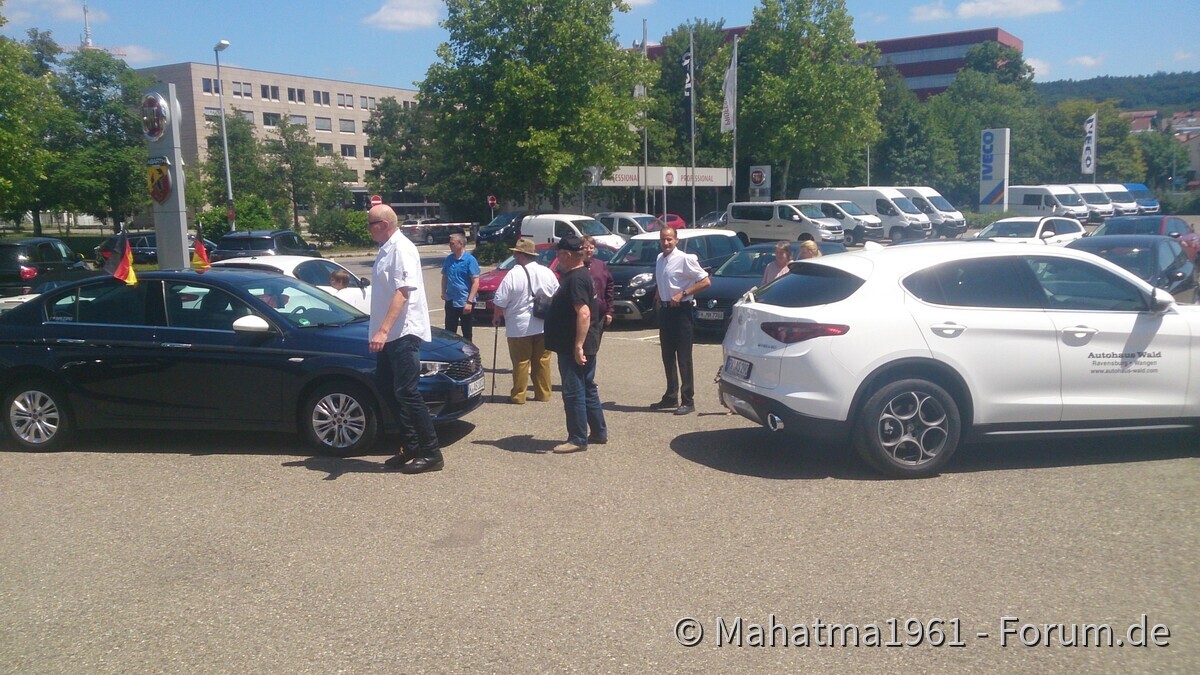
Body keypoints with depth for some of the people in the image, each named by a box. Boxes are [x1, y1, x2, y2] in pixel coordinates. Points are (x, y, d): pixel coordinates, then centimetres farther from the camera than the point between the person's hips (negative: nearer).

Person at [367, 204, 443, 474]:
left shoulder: (402, 249, -14)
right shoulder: (386, 249, 14)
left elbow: (402, 292, -24)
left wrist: (384, 330, -30)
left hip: (403, 333, -10)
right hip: (390, 335, 10)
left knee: (406, 393, -9)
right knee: (390, 390, 13)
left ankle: (431, 453, -2)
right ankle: (411, 449, 22)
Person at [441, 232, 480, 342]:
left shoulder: (470, 260, -12)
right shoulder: (449, 259, 6)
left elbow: (476, 282, -15)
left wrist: (469, 302, -19)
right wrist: (444, 293, 3)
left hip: (464, 302, -6)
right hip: (450, 301, 6)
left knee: (466, 332, 7)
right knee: (449, 331, 12)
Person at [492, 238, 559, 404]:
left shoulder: (513, 274, -13)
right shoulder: (548, 273, 3)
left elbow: (500, 302, -10)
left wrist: (496, 317, 7)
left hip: (520, 326, -5)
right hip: (544, 326, 5)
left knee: (521, 362, 3)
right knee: (542, 361, 12)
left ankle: (518, 396, 9)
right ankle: (543, 393, 19)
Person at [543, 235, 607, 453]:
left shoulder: (576, 279, -19)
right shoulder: (581, 275, 14)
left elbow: (584, 313, -28)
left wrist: (578, 346, -29)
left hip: (573, 347, -11)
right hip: (586, 345, 11)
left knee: (574, 393, -3)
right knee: (588, 389, 17)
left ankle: (578, 439, 4)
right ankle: (599, 433, 26)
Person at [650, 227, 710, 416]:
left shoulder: (685, 259, -12)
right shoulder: (660, 259, 11)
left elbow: (705, 281, -13)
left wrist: (682, 294, -18)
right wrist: (659, 299, 9)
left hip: (680, 310, -8)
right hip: (665, 310, 8)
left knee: (683, 358, -5)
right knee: (667, 356, 14)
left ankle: (688, 401, 1)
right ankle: (671, 396, 25)